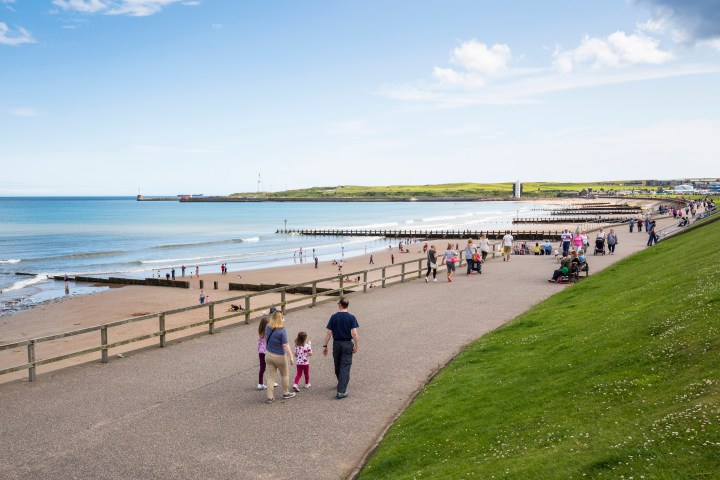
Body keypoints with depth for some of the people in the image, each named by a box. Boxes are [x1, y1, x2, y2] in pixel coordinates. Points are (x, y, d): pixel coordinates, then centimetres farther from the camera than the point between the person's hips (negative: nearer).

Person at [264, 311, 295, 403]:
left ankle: (270, 397, 11)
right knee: (284, 375, 18)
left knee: (271, 376, 11)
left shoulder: (267, 328, -5)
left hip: (268, 355, 5)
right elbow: (285, 345, -23)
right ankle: (286, 393, 31)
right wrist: (291, 357, -20)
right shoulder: (282, 331, -23)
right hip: (279, 357, -5)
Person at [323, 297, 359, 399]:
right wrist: (356, 346, -5)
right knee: (345, 368, 0)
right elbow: (354, 333, -15)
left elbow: (329, 333, -4)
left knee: (337, 366, 20)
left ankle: (341, 384, 40)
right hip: (347, 344, -2)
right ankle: (341, 391, -7)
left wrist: (325, 346, 3)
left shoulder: (334, 317, -3)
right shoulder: (351, 317, -8)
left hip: (336, 344, 2)